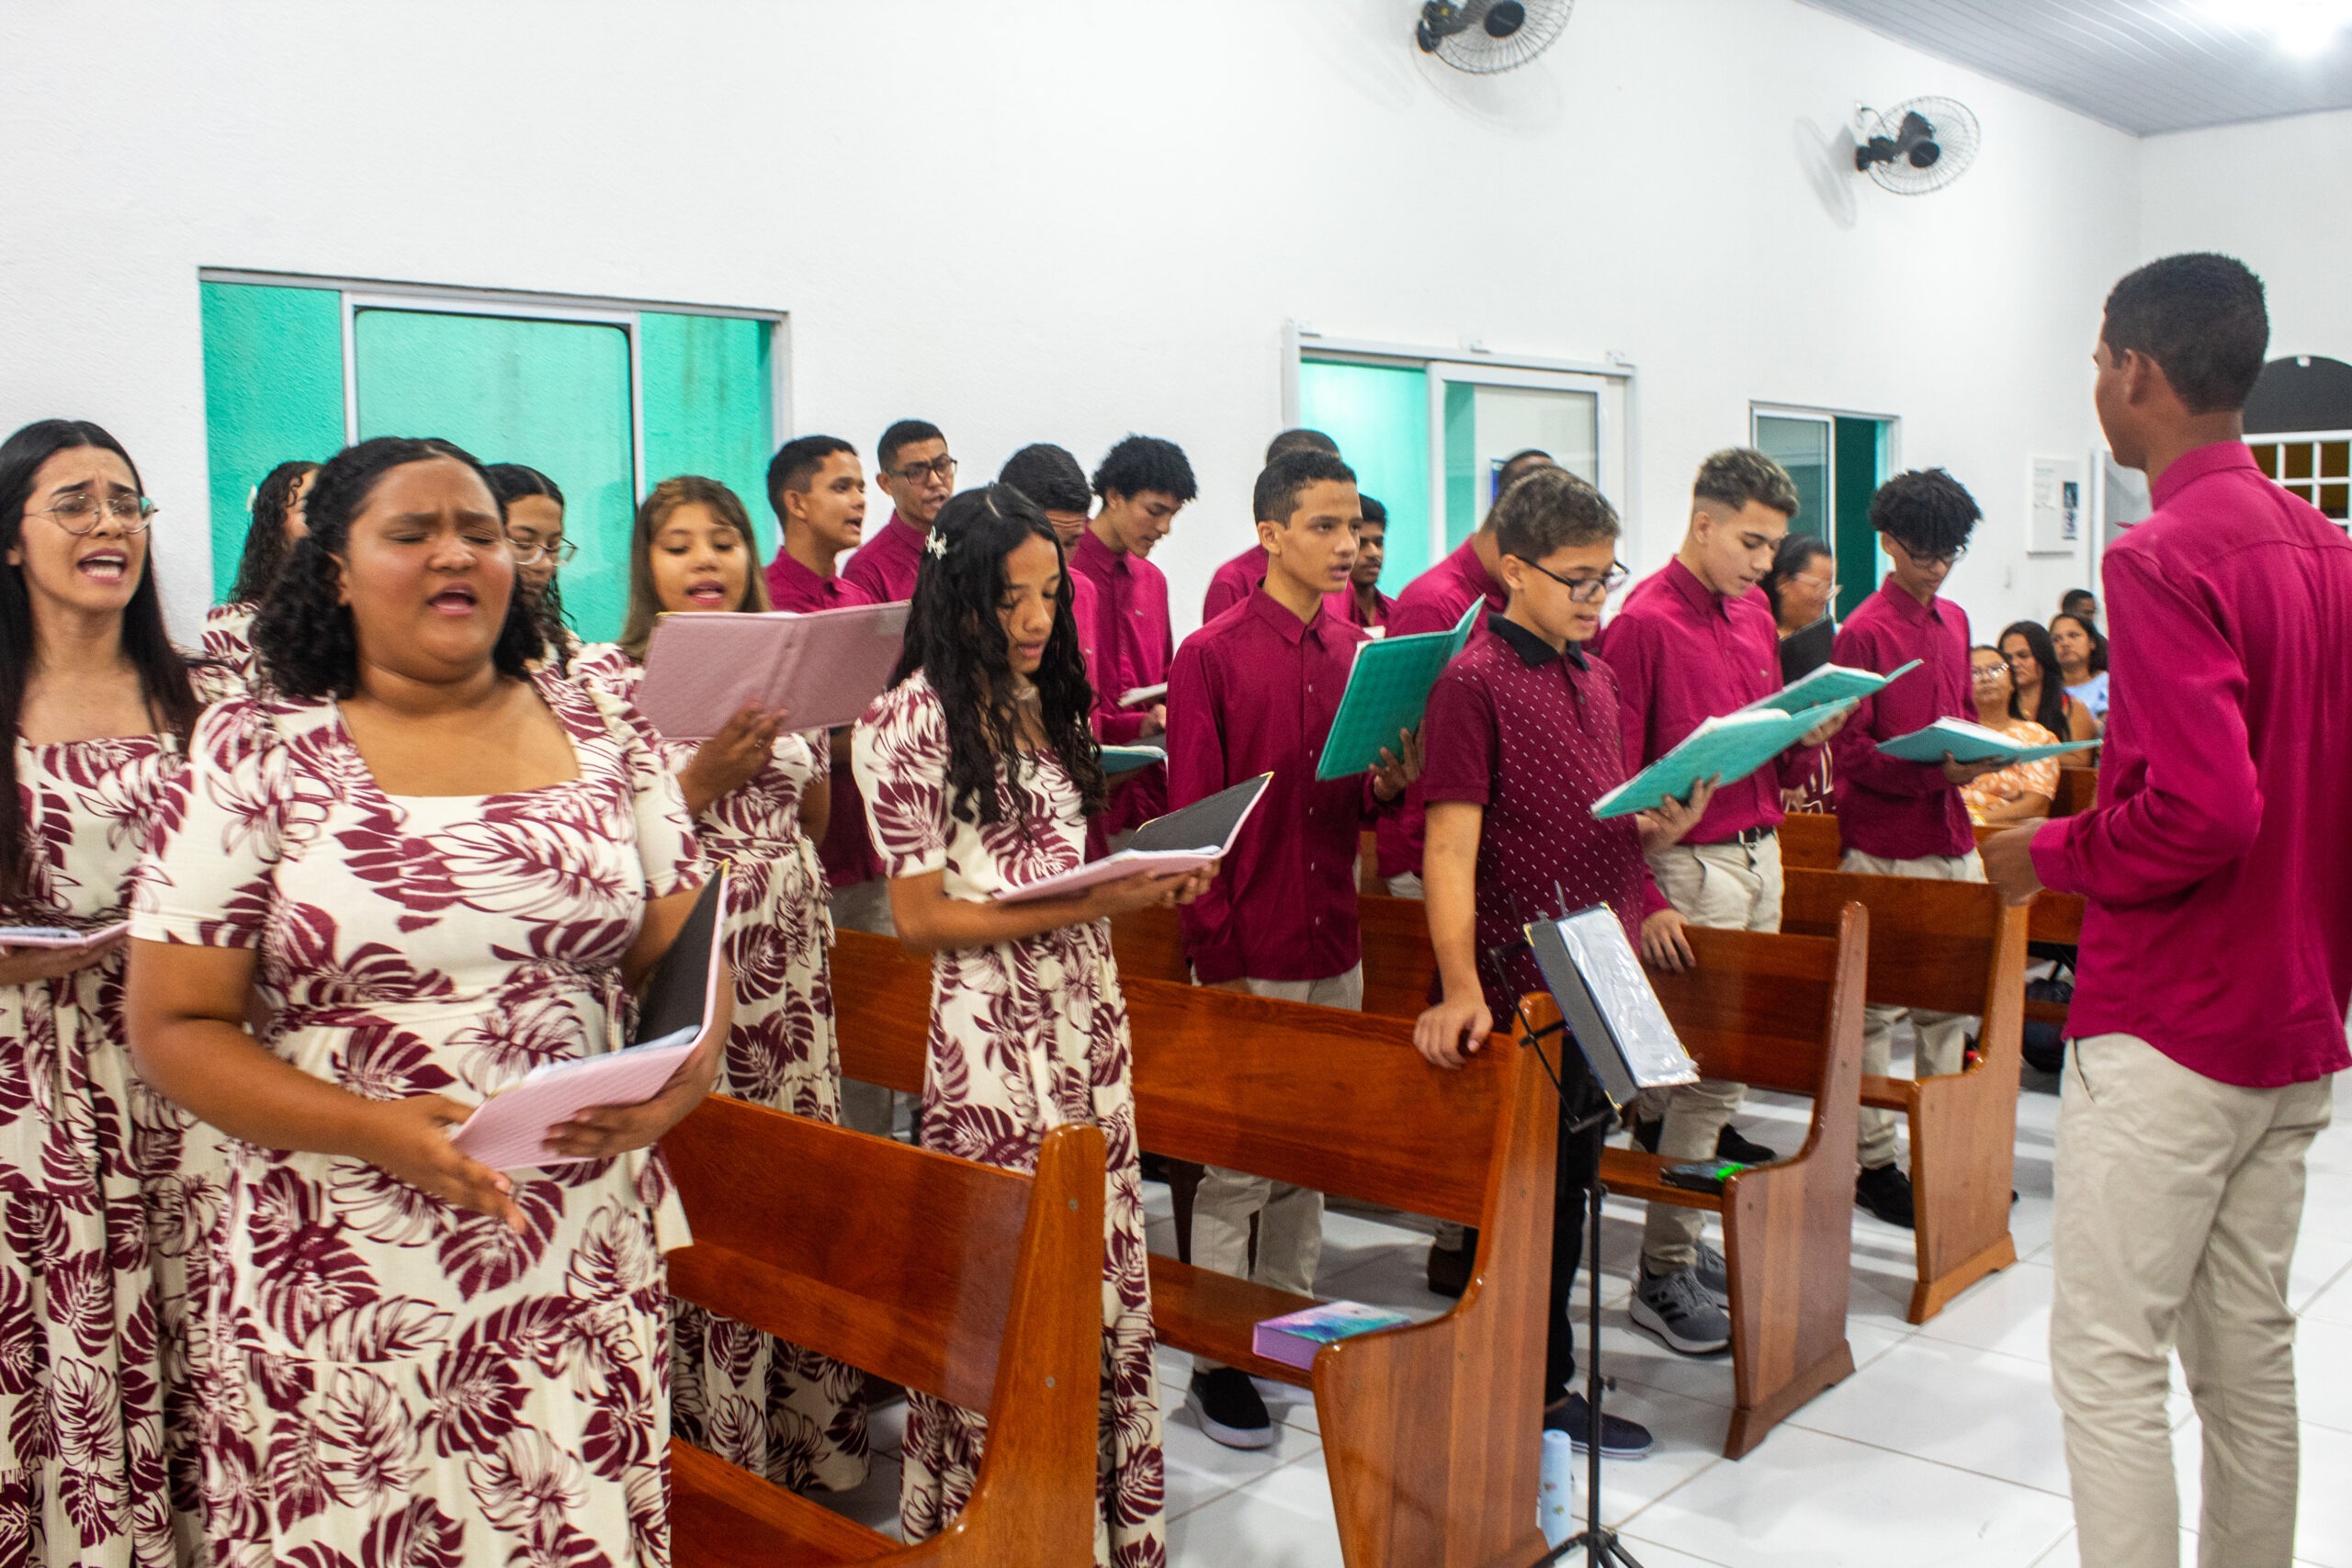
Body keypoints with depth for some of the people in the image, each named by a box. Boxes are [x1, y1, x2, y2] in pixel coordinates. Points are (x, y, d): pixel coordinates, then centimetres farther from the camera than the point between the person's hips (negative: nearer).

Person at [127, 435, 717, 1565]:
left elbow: (684, 951, 10)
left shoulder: (598, 736, 6)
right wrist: (375, 1131, -17)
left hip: (590, 1257, 2)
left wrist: (682, 1076, -11)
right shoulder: (255, 753, -2)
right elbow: (173, 1027, -3)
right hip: (345, 1284, -2)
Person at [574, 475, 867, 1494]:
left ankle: (807, 1439, 23)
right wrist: (707, 777, -19)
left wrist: (803, 740, -2)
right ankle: (715, 1453, 15)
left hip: (790, 965, 4)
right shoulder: (606, 676, -3)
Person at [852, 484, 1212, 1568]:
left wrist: (1147, 883, 0)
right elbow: (920, 916, -10)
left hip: (1088, 1007, 7)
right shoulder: (914, 718, -8)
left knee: (1102, 1258, 10)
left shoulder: (1045, 704, 13)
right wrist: (1078, 909, -18)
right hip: (994, 1027, -6)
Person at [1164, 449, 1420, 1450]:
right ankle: (1215, 1360, 13)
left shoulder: (1359, 653, 10)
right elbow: (1192, 813, -8)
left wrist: (1390, 785, -6)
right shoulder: (1213, 655, -7)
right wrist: (1217, 954, -12)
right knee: (1238, 1162, 1)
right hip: (1248, 949, -6)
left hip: (1336, 943, 6)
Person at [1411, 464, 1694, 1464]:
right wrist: (1460, 987, -28)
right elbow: (1451, 843, -20)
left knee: (1574, 1182, 16)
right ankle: (1536, 1393, 17)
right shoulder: (1474, 681, -12)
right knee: (1531, 1188, 3)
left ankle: (1549, 1388, 29)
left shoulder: (1593, 675, 12)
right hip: (1524, 980, -8)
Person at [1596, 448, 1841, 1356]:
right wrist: (1642, 902, -22)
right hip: (1691, 865, -8)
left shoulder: (1754, 616, 14)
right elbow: (1613, 777, -14)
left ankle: (1695, 1238, 22)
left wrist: (1812, 735, 0)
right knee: (1703, 1068, -5)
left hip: (1760, 852, 8)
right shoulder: (1645, 621, -10)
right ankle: (1665, 1274, 5)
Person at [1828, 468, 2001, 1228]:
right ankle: (1872, 1161, 9)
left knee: (1952, 997, 13)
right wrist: (1936, 774, -23)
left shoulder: (1954, 622, 13)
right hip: (1883, 846, -7)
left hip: (1952, 837, 8)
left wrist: (1980, 755, 3)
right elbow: (1852, 750, -13)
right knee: (1876, 1006, 0)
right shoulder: (1864, 632, -10)